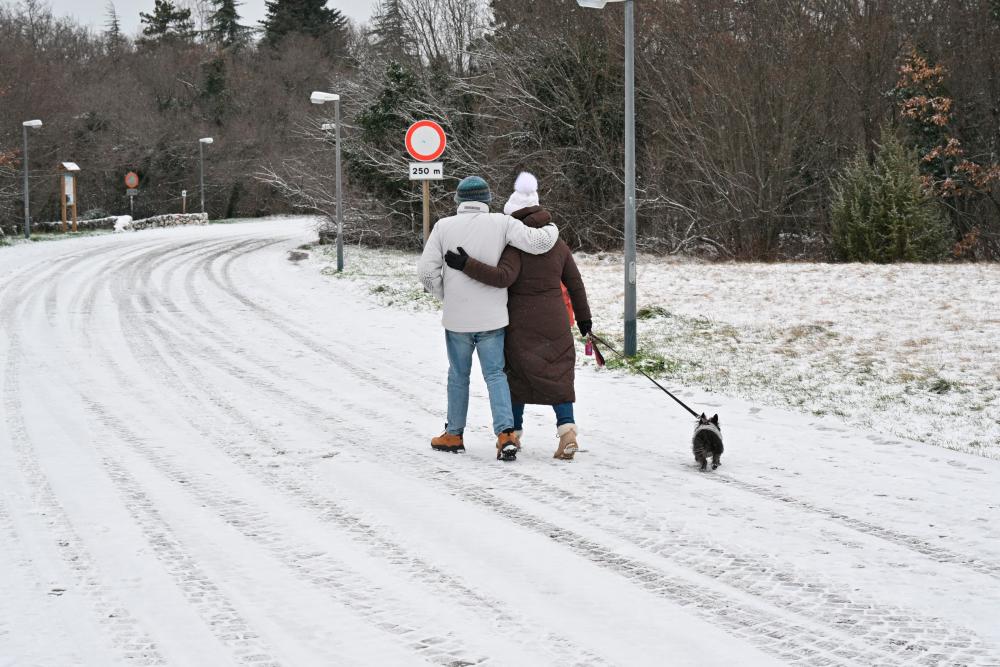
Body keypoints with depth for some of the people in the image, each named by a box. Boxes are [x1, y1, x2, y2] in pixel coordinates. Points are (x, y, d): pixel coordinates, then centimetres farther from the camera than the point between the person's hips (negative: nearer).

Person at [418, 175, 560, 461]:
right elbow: (536, 242, -14)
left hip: (457, 318, 1)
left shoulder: (444, 226, -3)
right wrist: (551, 230, 9)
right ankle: (506, 432, -10)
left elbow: (427, 271, -4)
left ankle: (454, 434, 25)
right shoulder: (501, 223, -6)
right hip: (492, 318, 0)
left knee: (458, 375, 15)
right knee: (495, 374, 5)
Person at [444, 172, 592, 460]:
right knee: (557, 377, 4)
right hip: (554, 323, 4)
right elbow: (575, 284, 13)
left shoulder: (516, 245, -12)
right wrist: (584, 317, 22)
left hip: (521, 325, -4)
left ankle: (514, 432, 21)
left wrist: (467, 264, -28)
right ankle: (567, 428, -16)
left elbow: (503, 276, -27)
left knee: (516, 375, 12)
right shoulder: (558, 245, 7)